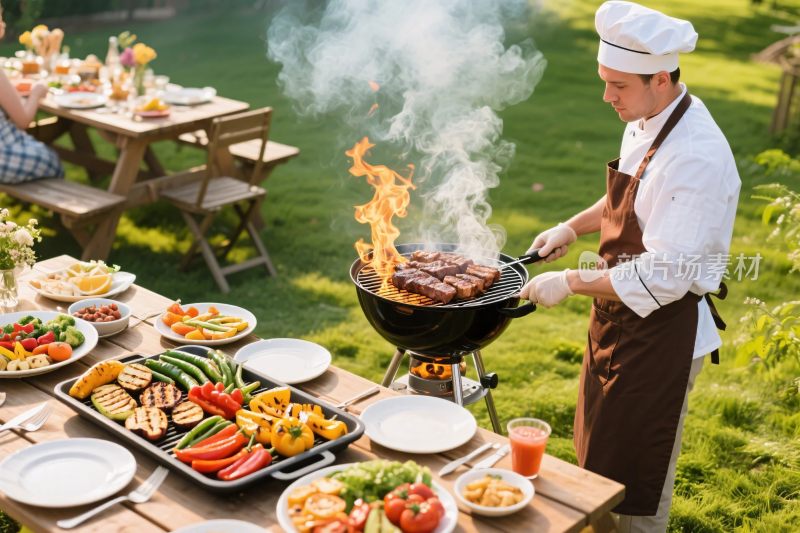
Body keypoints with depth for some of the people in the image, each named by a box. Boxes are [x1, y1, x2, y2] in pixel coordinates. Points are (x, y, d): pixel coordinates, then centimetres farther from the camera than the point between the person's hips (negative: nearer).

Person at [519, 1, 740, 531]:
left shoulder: (696, 158, -30)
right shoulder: (647, 121, 0)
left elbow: (663, 278, -29)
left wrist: (571, 282, -23)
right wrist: (573, 227, 6)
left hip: (663, 330, -9)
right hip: (624, 315, 9)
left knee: (636, 477, 7)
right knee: (602, 449, 27)